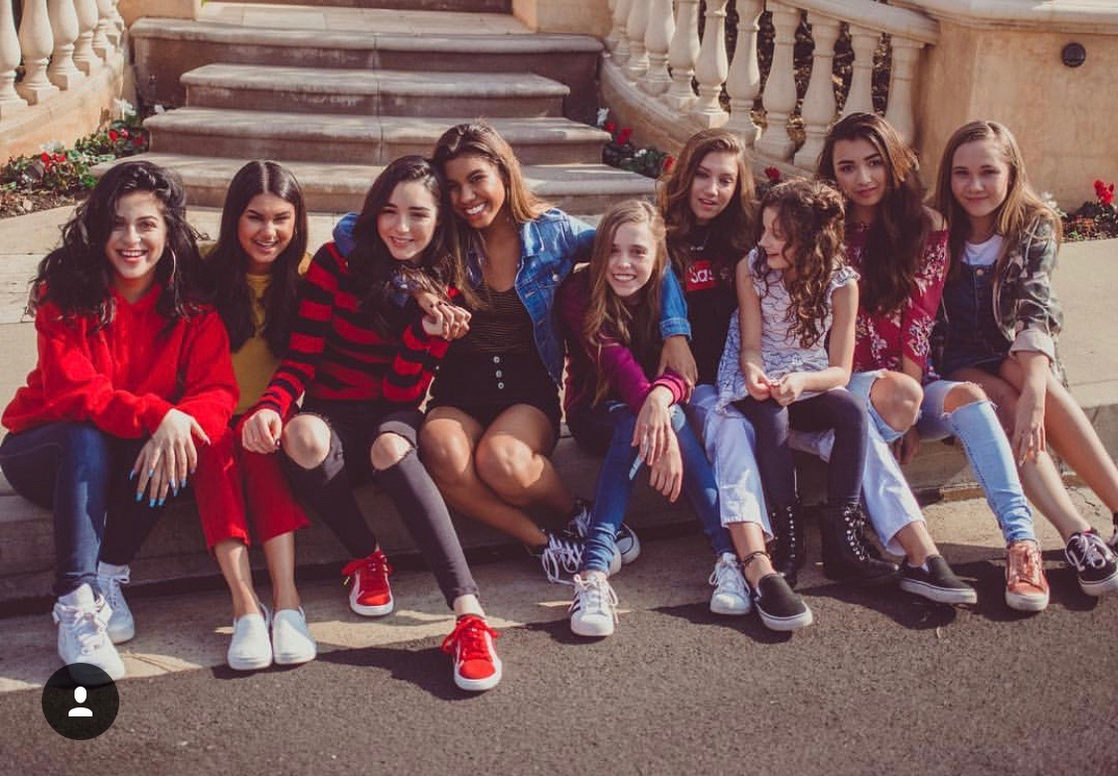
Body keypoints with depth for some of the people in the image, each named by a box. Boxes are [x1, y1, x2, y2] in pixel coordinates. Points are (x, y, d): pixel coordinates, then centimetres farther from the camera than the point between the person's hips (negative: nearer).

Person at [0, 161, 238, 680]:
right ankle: (76, 603, -36)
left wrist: (177, 425, -39)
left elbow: (218, 389, -16)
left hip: (144, 452, 2)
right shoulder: (65, 292, -14)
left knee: (170, 452, -31)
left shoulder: (192, 302, -7)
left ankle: (109, 579, -19)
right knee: (85, 437, -35)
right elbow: (71, 391, -25)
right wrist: (155, 414, -41)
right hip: (50, 450, -2)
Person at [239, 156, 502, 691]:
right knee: (304, 437, -38)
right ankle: (366, 559, -13)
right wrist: (270, 408, -29)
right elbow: (301, 360, -8)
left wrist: (431, 333, -22)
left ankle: (469, 616, -47)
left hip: (393, 418, 0)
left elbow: (401, 393, -6)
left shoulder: (442, 289, -2)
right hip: (334, 413, 0)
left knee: (391, 449, -38)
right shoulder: (335, 263, -6)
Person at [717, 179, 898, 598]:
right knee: (771, 418, -35)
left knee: (854, 411, -30)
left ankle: (841, 532, -30)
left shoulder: (841, 282, -8)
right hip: (762, 385, -1)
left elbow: (841, 370, -10)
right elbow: (751, 346, -8)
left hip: (812, 385, 1)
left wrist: (801, 380, -31)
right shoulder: (751, 268, -7)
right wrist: (754, 374, -32)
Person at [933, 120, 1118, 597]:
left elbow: (1036, 311, -21)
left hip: (1014, 359, 1)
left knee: (1024, 384, -34)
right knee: (1004, 404, -32)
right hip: (958, 368, 0)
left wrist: (1034, 390, -38)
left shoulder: (1036, 228, -5)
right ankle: (1078, 535, -43)